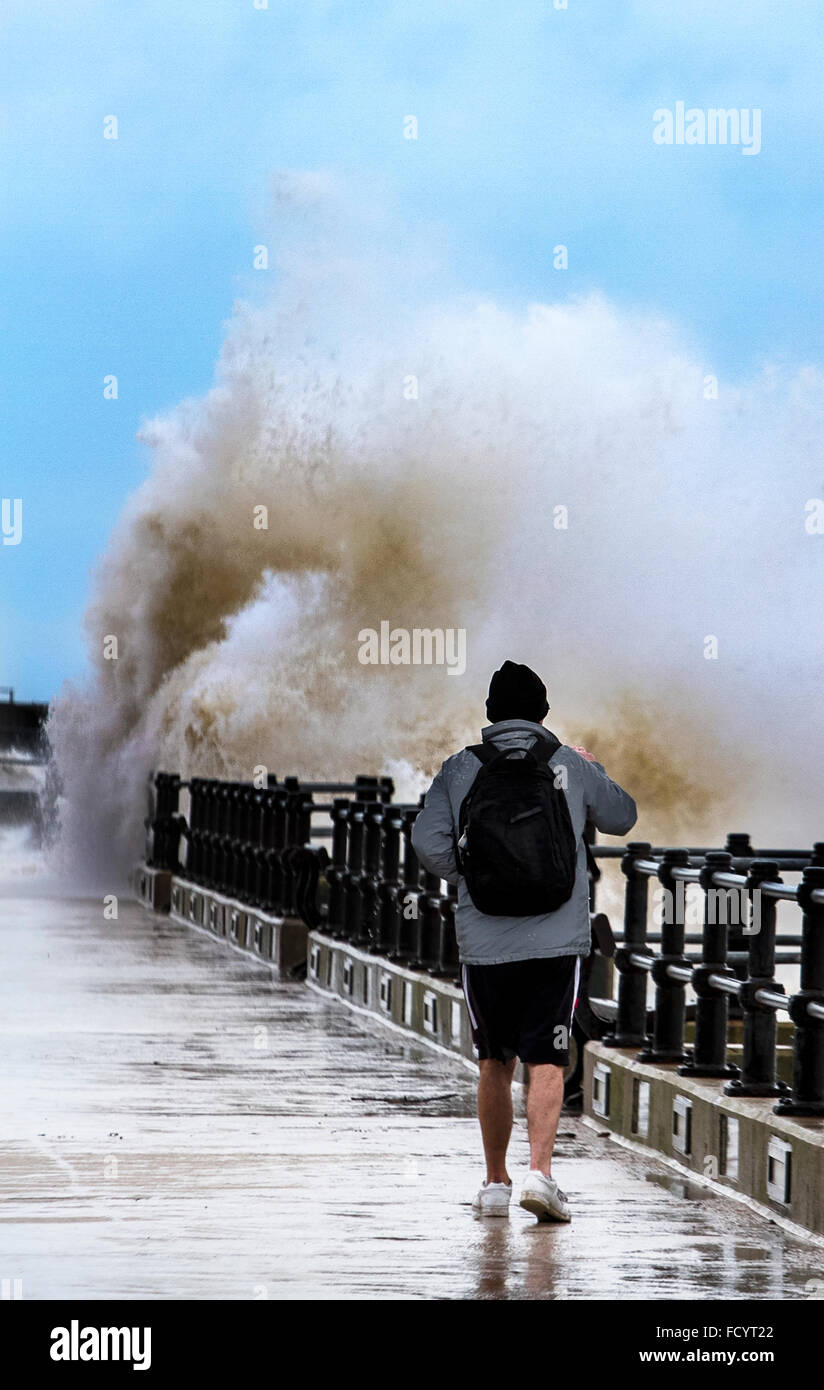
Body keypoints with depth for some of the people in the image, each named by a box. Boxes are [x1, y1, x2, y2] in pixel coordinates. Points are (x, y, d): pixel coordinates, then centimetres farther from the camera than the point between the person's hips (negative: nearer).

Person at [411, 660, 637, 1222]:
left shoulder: (460, 769, 3)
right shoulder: (572, 766, 4)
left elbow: (428, 842, -5)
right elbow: (622, 817, 20)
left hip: (484, 939, 1)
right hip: (557, 940, -1)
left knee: (495, 1063, 14)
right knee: (547, 1061, -2)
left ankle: (497, 1181, 19)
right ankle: (540, 1170, -19)